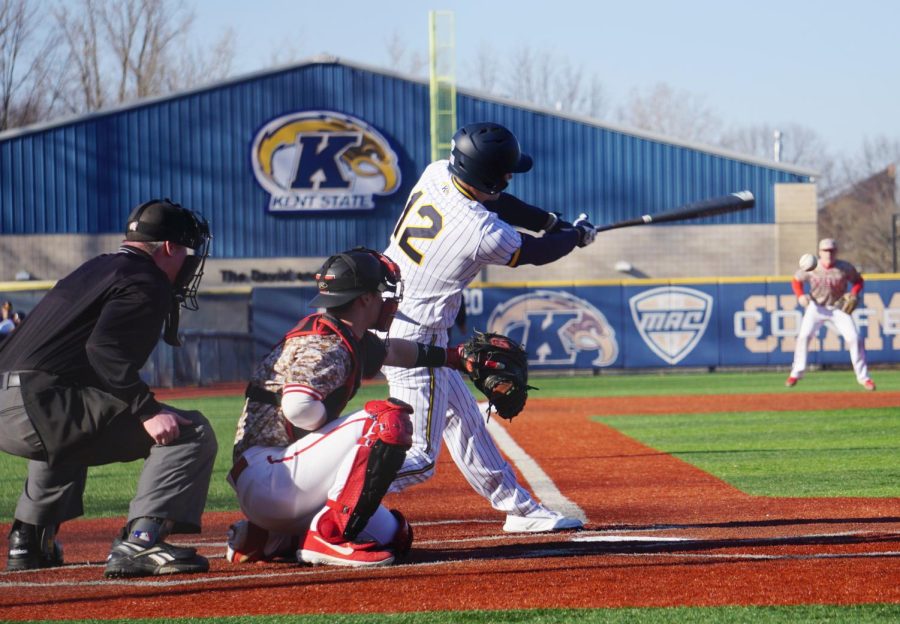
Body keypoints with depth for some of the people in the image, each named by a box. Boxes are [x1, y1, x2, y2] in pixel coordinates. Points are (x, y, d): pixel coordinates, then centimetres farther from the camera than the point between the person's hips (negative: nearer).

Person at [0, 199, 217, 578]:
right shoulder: (145, 282, -1)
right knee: (190, 432, -11)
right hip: (43, 407, -10)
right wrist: (148, 411, -22)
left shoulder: (94, 270, 27)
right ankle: (139, 542, -22)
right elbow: (105, 350, -18)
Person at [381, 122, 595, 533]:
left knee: (463, 421, 19)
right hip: (413, 339, -9)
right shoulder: (484, 234, -23)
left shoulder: (436, 174, -5)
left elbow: (491, 200, 16)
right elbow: (537, 252, -1)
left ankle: (519, 508, 30)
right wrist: (576, 235, 19)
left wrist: (552, 221, 18)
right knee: (418, 458, -9)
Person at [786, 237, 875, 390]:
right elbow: (796, 280, 1)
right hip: (816, 306, 0)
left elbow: (858, 281, 0)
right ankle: (796, 373, 4)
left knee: (854, 338, -11)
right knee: (804, 336, -13)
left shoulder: (846, 268, -15)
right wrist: (800, 296, -17)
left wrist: (854, 294, -19)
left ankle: (863, 377, 2)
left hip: (839, 307, 0)